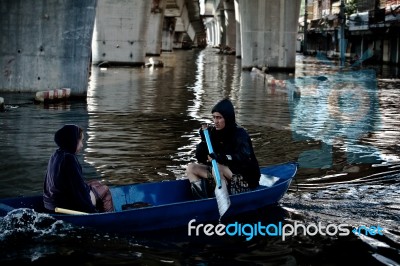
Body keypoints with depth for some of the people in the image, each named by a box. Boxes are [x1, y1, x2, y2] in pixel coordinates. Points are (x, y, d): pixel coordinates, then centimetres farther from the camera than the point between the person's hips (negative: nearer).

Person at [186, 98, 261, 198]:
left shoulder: (240, 134, -15)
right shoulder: (213, 132, 1)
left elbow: (244, 158, -32)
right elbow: (200, 159, 0)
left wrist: (220, 157, -38)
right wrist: (204, 139, -14)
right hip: (224, 175, 8)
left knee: (217, 167, -32)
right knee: (191, 168, -5)